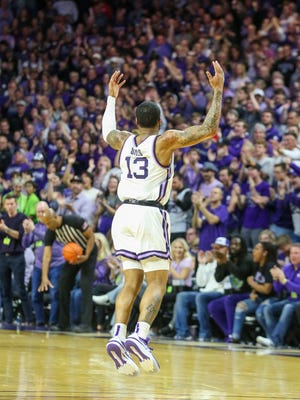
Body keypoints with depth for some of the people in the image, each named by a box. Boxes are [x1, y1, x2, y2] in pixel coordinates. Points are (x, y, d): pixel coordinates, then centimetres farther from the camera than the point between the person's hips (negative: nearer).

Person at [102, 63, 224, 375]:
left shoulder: (124, 141, 11)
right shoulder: (165, 141, -4)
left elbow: (107, 132, 36)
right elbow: (208, 129, -6)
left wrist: (111, 97, 47)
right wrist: (218, 91, 0)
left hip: (124, 214, 5)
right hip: (150, 215, -5)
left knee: (132, 282, 8)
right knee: (157, 282, -3)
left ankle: (118, 336, -10)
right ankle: (140, 335, -24)